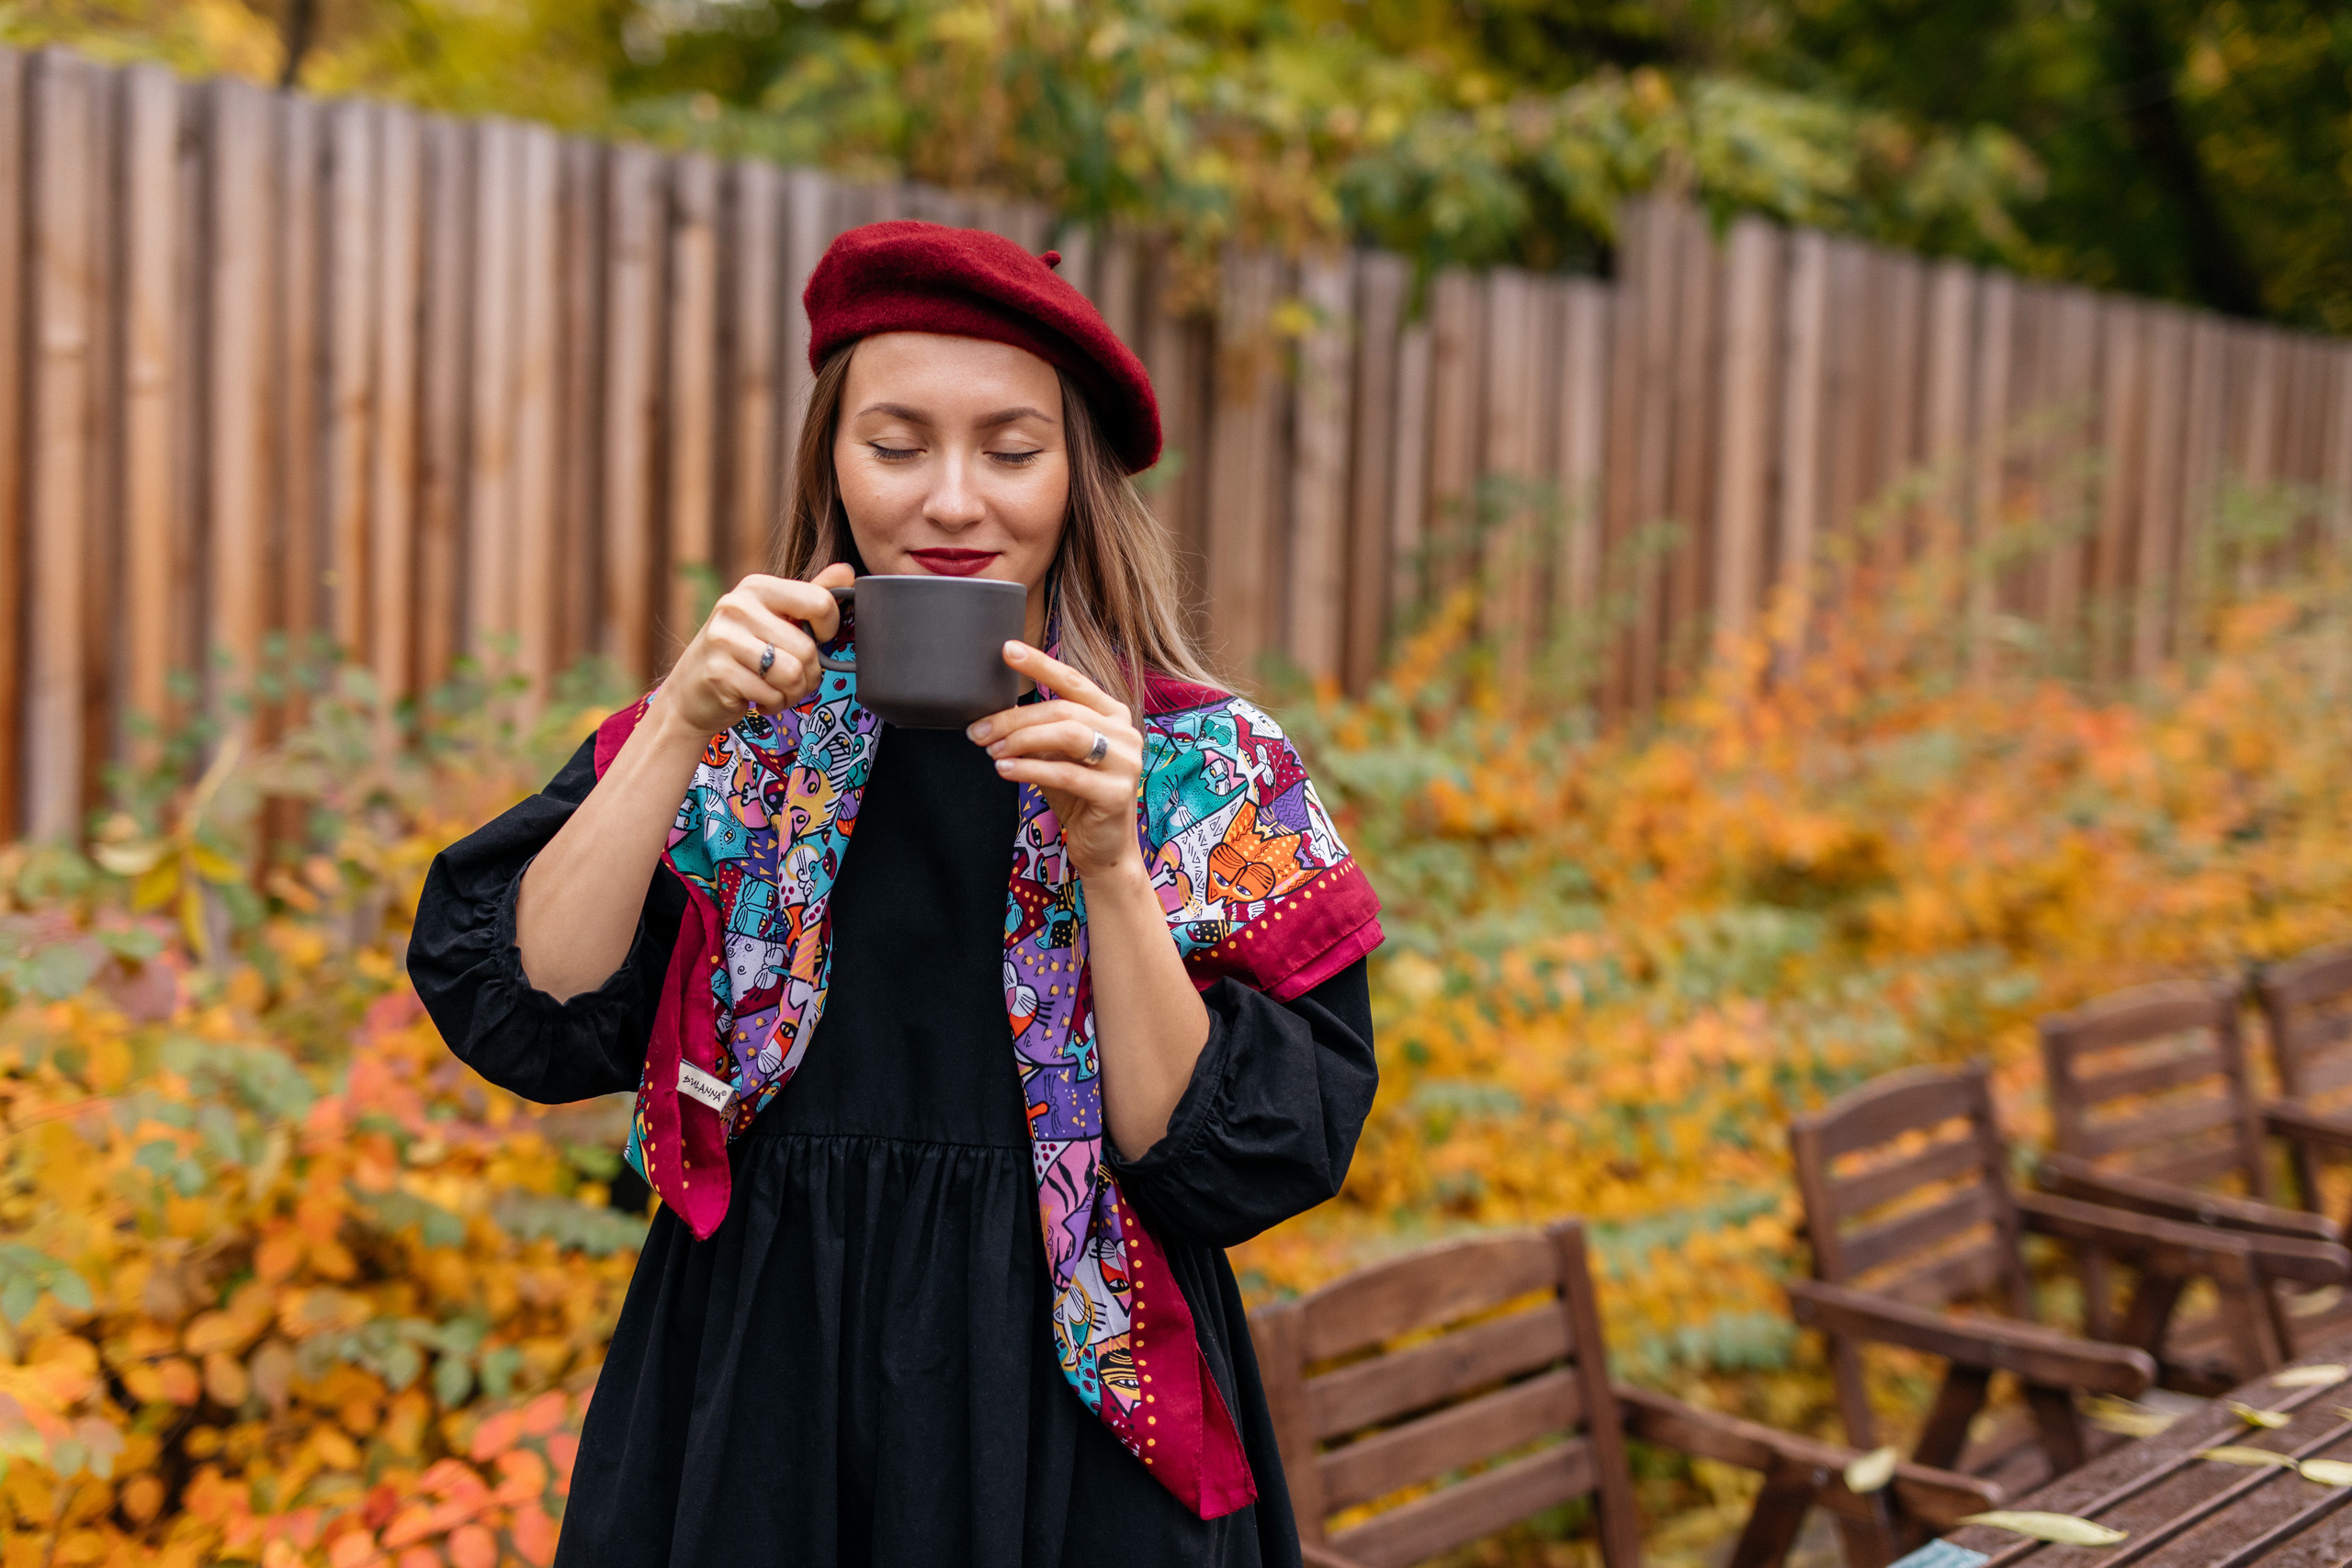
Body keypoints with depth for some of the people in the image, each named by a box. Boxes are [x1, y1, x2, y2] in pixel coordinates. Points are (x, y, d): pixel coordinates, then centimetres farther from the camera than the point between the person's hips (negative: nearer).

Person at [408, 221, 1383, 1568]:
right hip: (756, 1401, 2)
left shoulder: (1213, 772, -5)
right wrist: (685, 727, -17)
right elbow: (526, 1017, -9)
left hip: (1075, 1422, -1)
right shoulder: (739, 729, 0)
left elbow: (1230, 1167, -11)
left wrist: (1111, 867, -22)